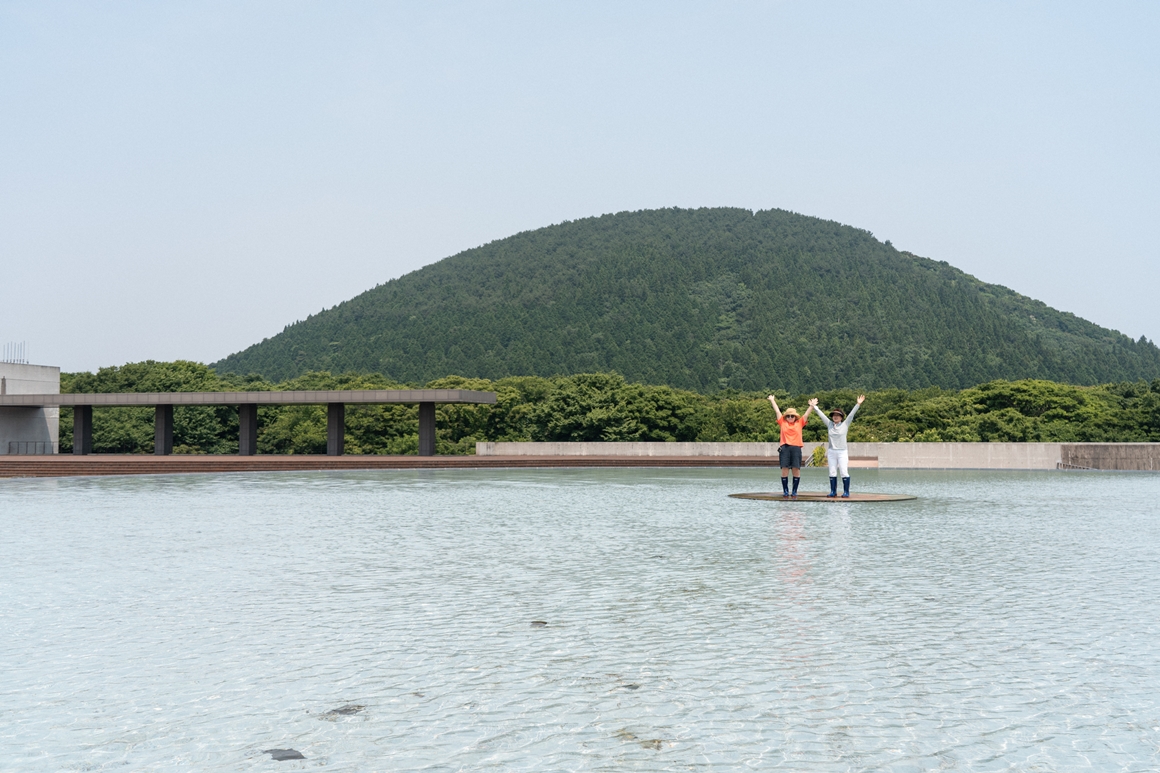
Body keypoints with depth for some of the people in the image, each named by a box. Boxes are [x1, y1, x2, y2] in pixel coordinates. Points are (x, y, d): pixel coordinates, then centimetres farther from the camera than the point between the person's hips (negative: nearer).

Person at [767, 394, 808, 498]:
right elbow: (777, 411, 16)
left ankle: (794, 491, 5)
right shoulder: (783, 423, 13)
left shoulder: (799, 423, 14)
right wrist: (772, 400, 21)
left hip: (796, 448, 0)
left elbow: (806, 415, 12)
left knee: (796, 470, -2)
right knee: (784, 470, -3)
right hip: (785, 448, 0)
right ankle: (785, 491, 2)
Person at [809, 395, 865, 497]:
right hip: (831, 452, 3)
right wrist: (814, 407, 12)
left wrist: (858, 404, -13)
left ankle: (846, 492, -5)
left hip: (842, 452, -3)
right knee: (832, 473, 4)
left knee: (844, 472, -8)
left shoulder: (845, 424, 2)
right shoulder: (829, 424, 8)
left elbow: (852, 414, -5)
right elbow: (821, 414, 11)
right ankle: (833, 491, 8)